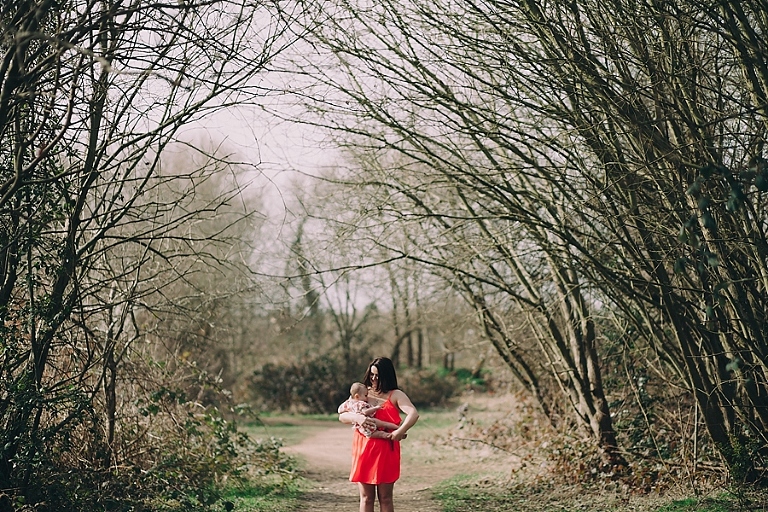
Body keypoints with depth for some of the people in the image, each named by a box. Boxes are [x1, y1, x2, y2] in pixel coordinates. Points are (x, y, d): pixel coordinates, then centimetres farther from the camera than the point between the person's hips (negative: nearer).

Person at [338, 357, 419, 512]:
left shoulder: (395, 395, 1)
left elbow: (413, 414, -15)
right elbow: (342, 416, 6)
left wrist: (399, 432, -26)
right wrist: (357, 417, -14)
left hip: (385, 450, -3)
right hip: (362, 448, 3)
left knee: (385, 497, 3)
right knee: (366, 497, 5)